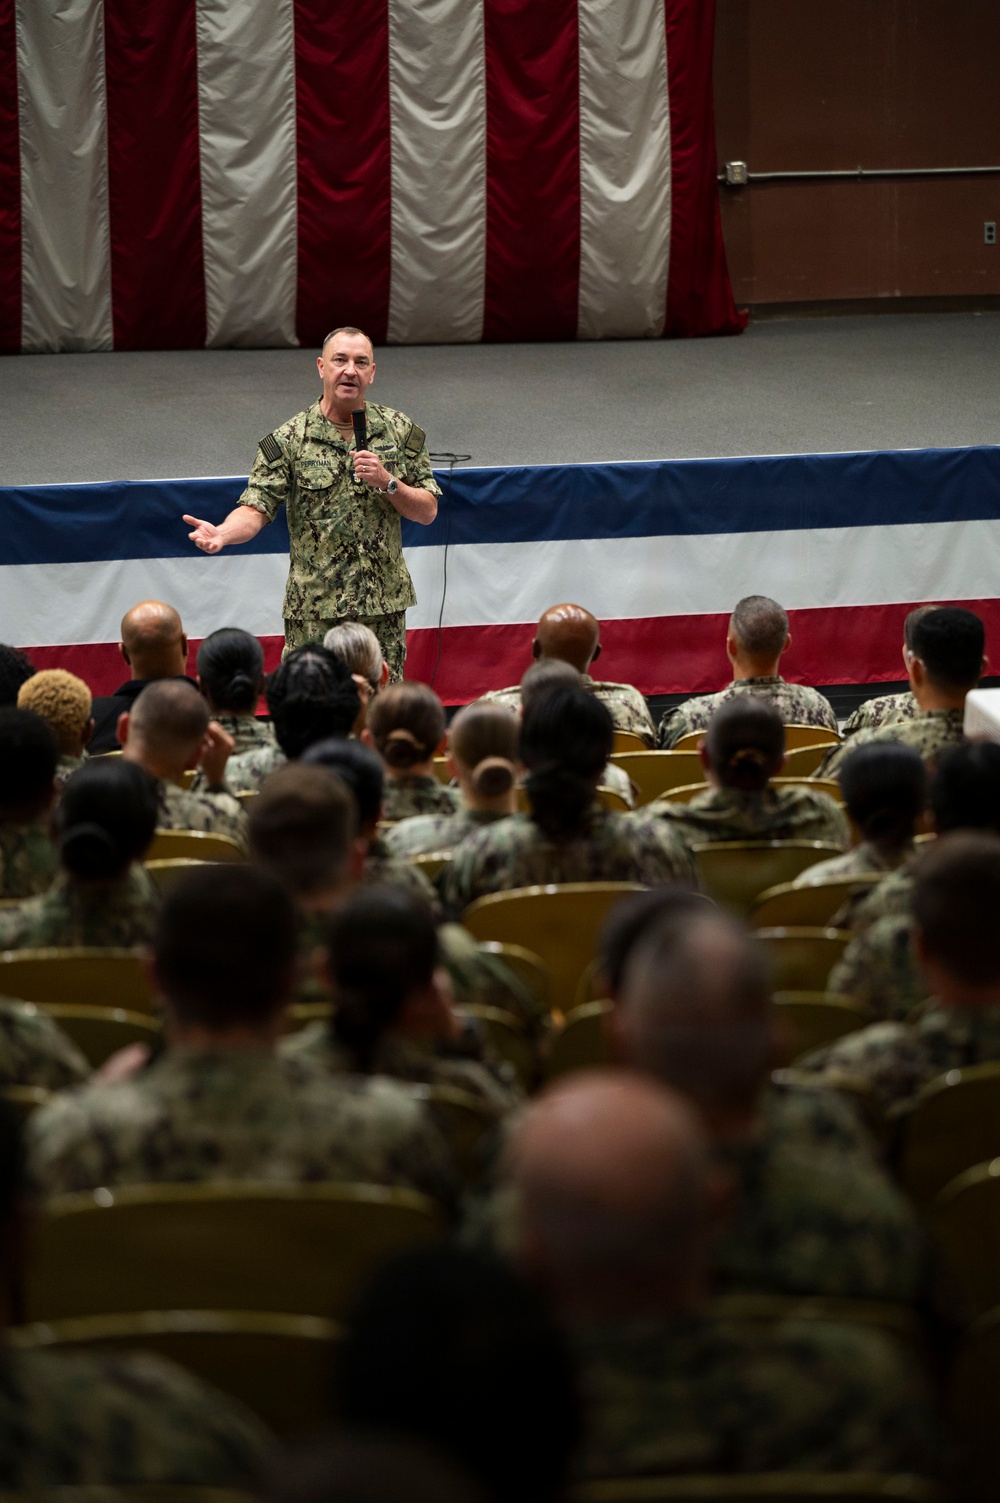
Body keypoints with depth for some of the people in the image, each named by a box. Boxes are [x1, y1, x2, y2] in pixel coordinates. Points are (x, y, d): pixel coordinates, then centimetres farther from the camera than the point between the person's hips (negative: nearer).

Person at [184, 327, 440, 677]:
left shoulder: (399, 431, 5)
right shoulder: (289, 440, -3)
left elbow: (427, 511, 6)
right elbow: (256, 509, -10)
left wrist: (386, 481, -12)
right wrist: (222, 534, -31)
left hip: (385, 608, 2)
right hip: (314, 612, -2)